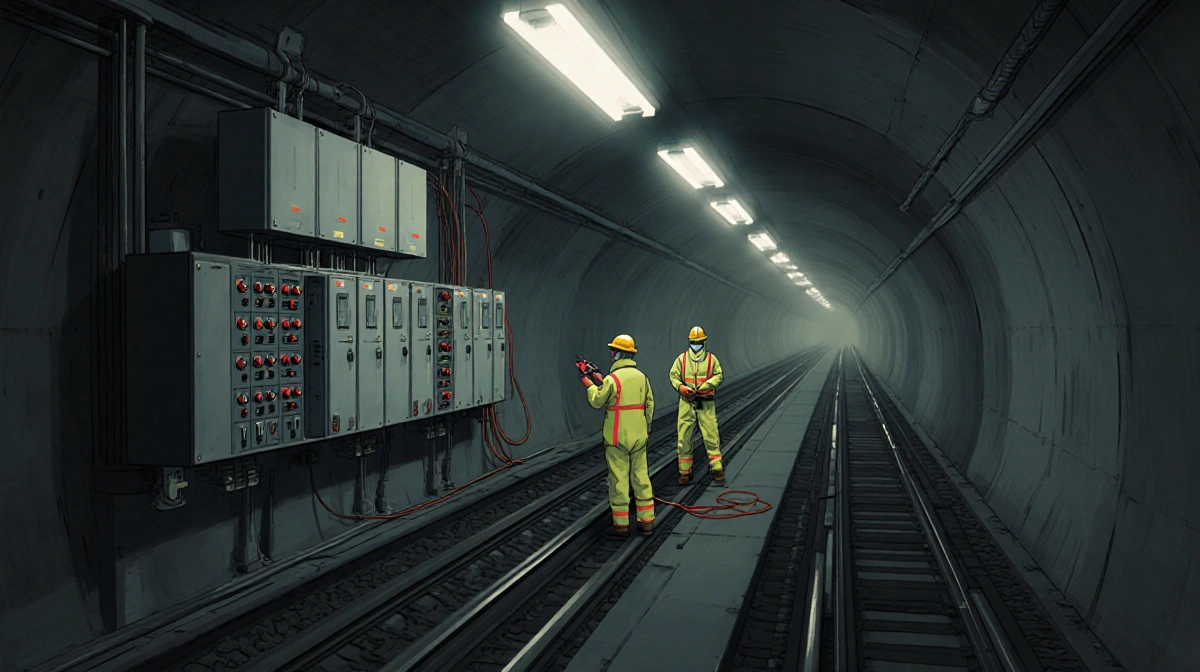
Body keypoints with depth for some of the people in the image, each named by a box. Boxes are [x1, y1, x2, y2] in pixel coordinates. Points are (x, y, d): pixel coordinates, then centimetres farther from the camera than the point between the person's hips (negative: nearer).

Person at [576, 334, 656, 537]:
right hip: (639, 437, 6)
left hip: (617, 438, -6)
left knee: (619, 479, 2)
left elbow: (596, 401, -4)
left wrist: (589, 382, 10)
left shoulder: (612, 379, -14)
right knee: (641, 476, 12)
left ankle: (621, 524, 7)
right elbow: (649, 405, 10)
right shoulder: (641, 377, 4)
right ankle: (647, 520, 17)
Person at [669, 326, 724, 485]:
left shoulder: (711, 358, 3)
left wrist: (704, 386, -16)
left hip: (706, 403, -1)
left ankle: (717, 468, 11)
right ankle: (685, 471, 14)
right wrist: (680, 387, -13)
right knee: (684, 437, 3)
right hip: (687, 402, 1)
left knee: (711, 436, -1)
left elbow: (719, 375, -2)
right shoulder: (682, 358, 5)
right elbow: (673, 375, 6)